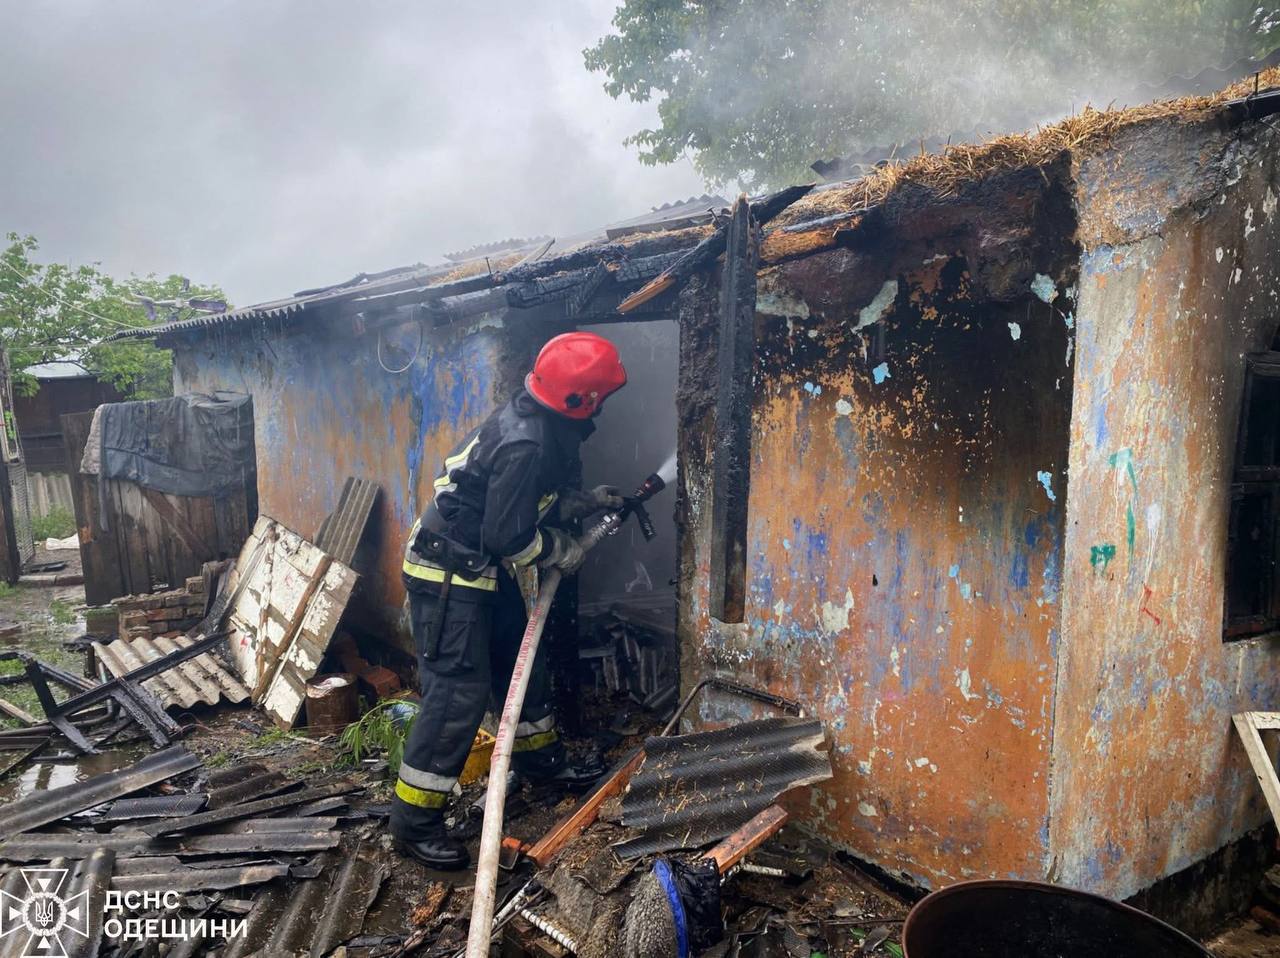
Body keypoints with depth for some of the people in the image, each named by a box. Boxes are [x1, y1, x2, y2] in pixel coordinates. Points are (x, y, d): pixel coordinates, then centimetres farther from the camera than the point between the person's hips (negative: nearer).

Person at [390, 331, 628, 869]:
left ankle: (541, 759, 41)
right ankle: (414, 823, 4)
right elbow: (508, 535, -25)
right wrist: (559, 553, -8)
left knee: (521, 665, 21)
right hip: (447, 575, -10)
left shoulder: (538, 425, 3)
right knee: (458, 693, -8)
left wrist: (586, 502, 8)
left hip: (481, 568, 10)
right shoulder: (525, 444, -28)